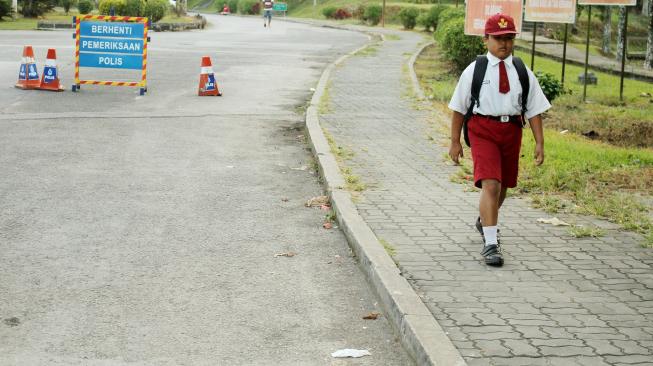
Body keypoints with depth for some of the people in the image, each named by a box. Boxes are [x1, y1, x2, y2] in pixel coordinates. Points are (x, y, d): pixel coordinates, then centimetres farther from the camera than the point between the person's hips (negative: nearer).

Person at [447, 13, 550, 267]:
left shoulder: (522, 73, 3)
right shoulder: (474, 70, -2)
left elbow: (534, 110, 4)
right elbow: (459, 108, 3)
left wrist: (539, 143, -2)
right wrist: (455, 142, 3)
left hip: (511, 130, 4)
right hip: (483, 129, -4)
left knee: (503, 185, 18)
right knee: (490, 184, -17)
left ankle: (485, 222, 47)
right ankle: (490, 244, -16)